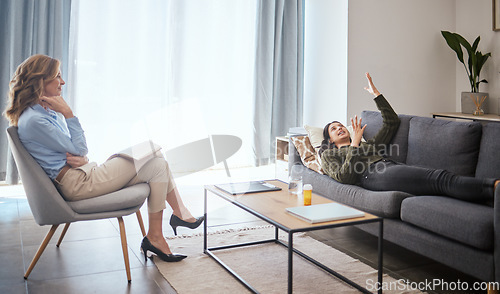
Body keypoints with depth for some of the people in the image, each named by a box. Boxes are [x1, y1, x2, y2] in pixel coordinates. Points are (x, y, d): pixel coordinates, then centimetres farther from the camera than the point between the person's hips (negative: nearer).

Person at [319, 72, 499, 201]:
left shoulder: (368, 144, 41)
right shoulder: (328, 155, 24)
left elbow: (392, 122, 38)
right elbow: (344, 177, 2)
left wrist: (376, 94, 36)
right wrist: (354, 143, 2)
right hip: (374, 174, -6)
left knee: (440, 178, -30)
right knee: (440, 179, -33)